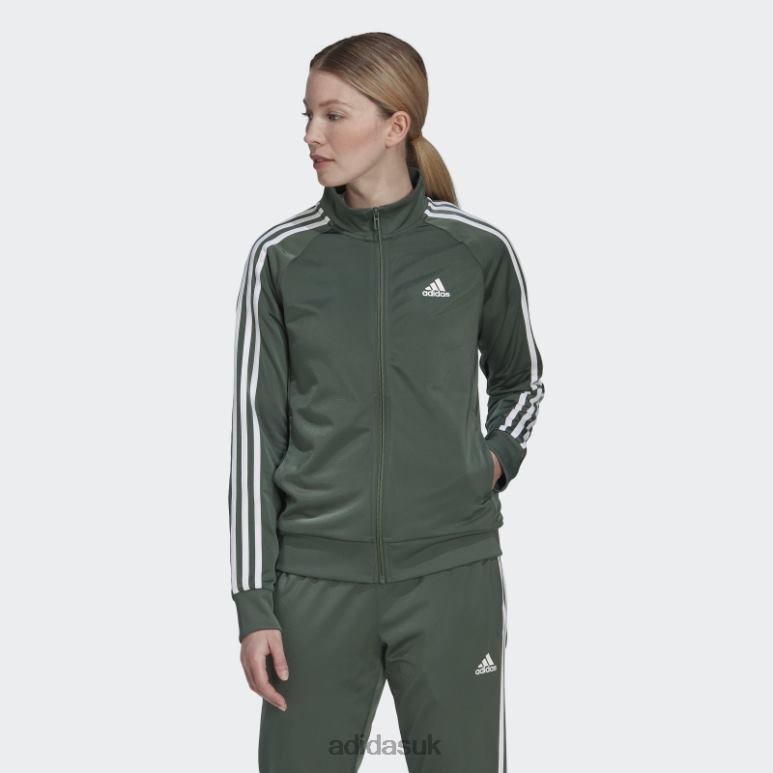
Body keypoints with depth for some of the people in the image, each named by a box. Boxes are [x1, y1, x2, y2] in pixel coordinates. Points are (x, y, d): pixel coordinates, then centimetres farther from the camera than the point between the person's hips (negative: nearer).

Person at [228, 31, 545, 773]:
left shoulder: (478, 250, -1)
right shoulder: (281, 258, -1)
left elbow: (520, 380, 18)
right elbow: (256, 430, 1)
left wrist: (496, 458, -2)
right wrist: (253, 604, -1)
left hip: (451, 576, 0)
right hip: (317, 579, 0)